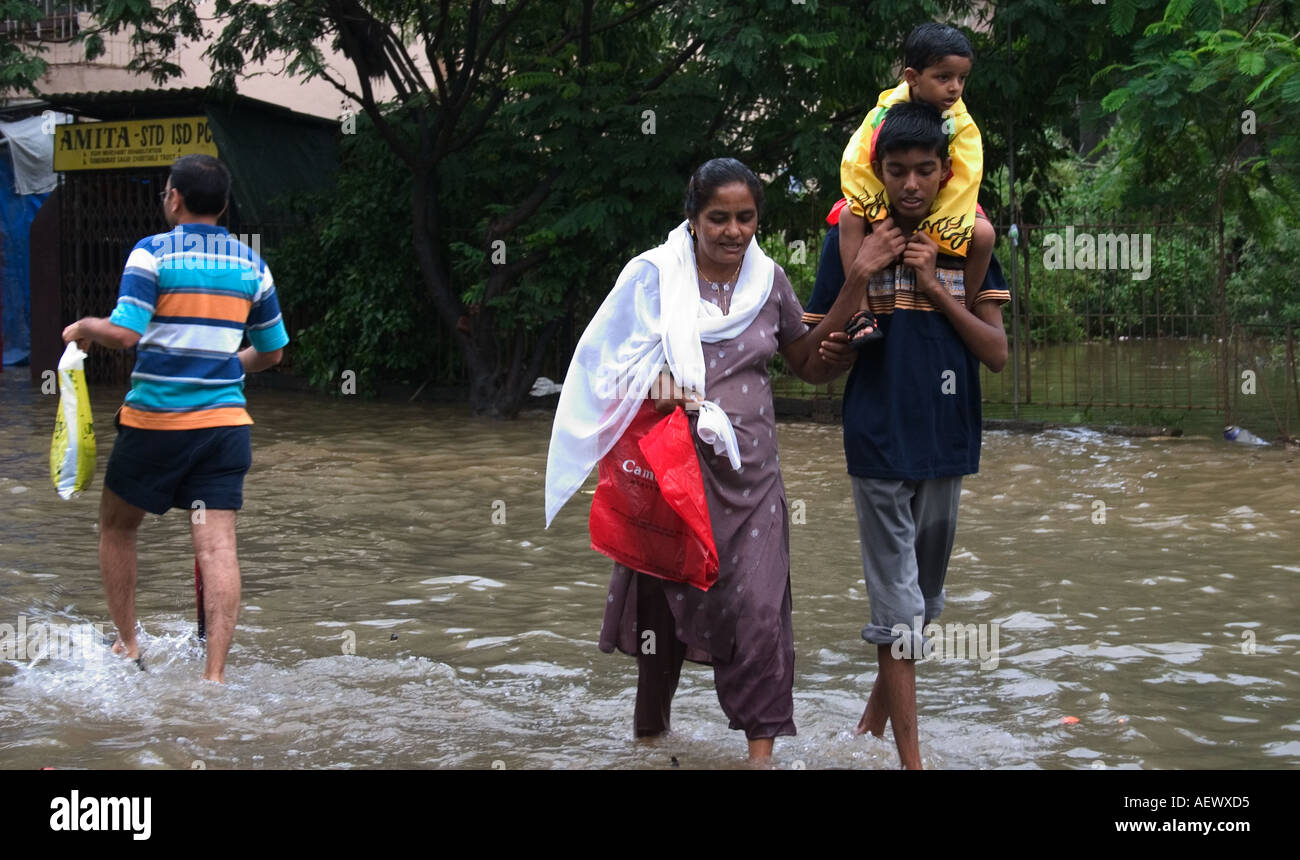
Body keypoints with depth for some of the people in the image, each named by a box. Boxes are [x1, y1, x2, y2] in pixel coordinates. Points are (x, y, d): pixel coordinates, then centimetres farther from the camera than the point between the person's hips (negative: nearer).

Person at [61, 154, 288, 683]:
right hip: (224, 421, 3)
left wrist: (83, 328, 4)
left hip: (154, 421, -3)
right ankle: (215, 674, -10)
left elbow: (124, 333, -16)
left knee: (116, 526, 19)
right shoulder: (252, 265, 9)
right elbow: (272, 351, 18)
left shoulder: (152, 252, -5)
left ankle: (127, 648, 24)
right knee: (217, 545, -3)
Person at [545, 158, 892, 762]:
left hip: (747, 472, 2)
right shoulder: (654, 275, -4)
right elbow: (607, 363, -2)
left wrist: (856, 282, 0)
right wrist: (653, 391, -22)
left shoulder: (769, 280, 7)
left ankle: (762, 749, 0)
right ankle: (650, 730, 30)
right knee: (663, 603, 10)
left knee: (759, 609, -8)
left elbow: (808, 365, 15)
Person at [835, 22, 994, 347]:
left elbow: (964, 181, -21)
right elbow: (856, 166, -20)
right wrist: (883, 219, -26)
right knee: (850, 217, -30)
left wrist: (934, 234, -26)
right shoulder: (885, 113, -19)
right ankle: (861, 312, -33)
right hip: (884, 202, -1)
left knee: (983, 233, -26)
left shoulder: (962, 125, -17)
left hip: (939, 207, 1)